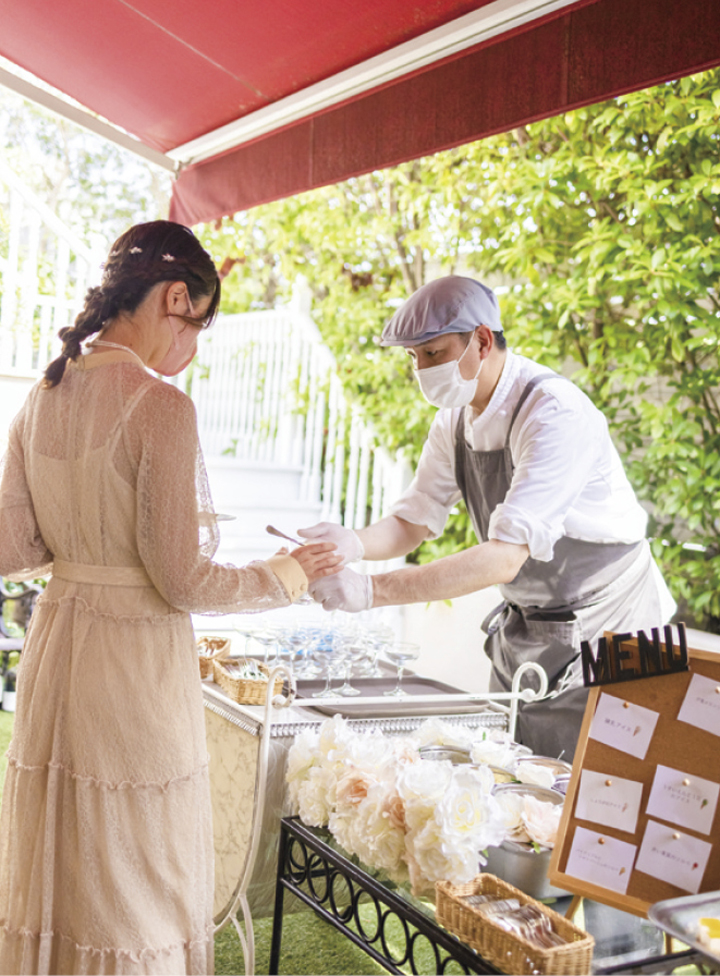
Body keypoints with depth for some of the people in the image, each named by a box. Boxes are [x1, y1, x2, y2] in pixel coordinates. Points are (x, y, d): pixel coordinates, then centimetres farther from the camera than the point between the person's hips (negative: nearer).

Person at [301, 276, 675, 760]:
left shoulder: (556, 414, -28)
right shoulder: (455, 419, -1)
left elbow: (505, 557, -35)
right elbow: (414, 521, 4)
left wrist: (372, 590, -39)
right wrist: (353, 543, -19)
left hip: (604, 634, -7)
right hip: (526, 630, 7)